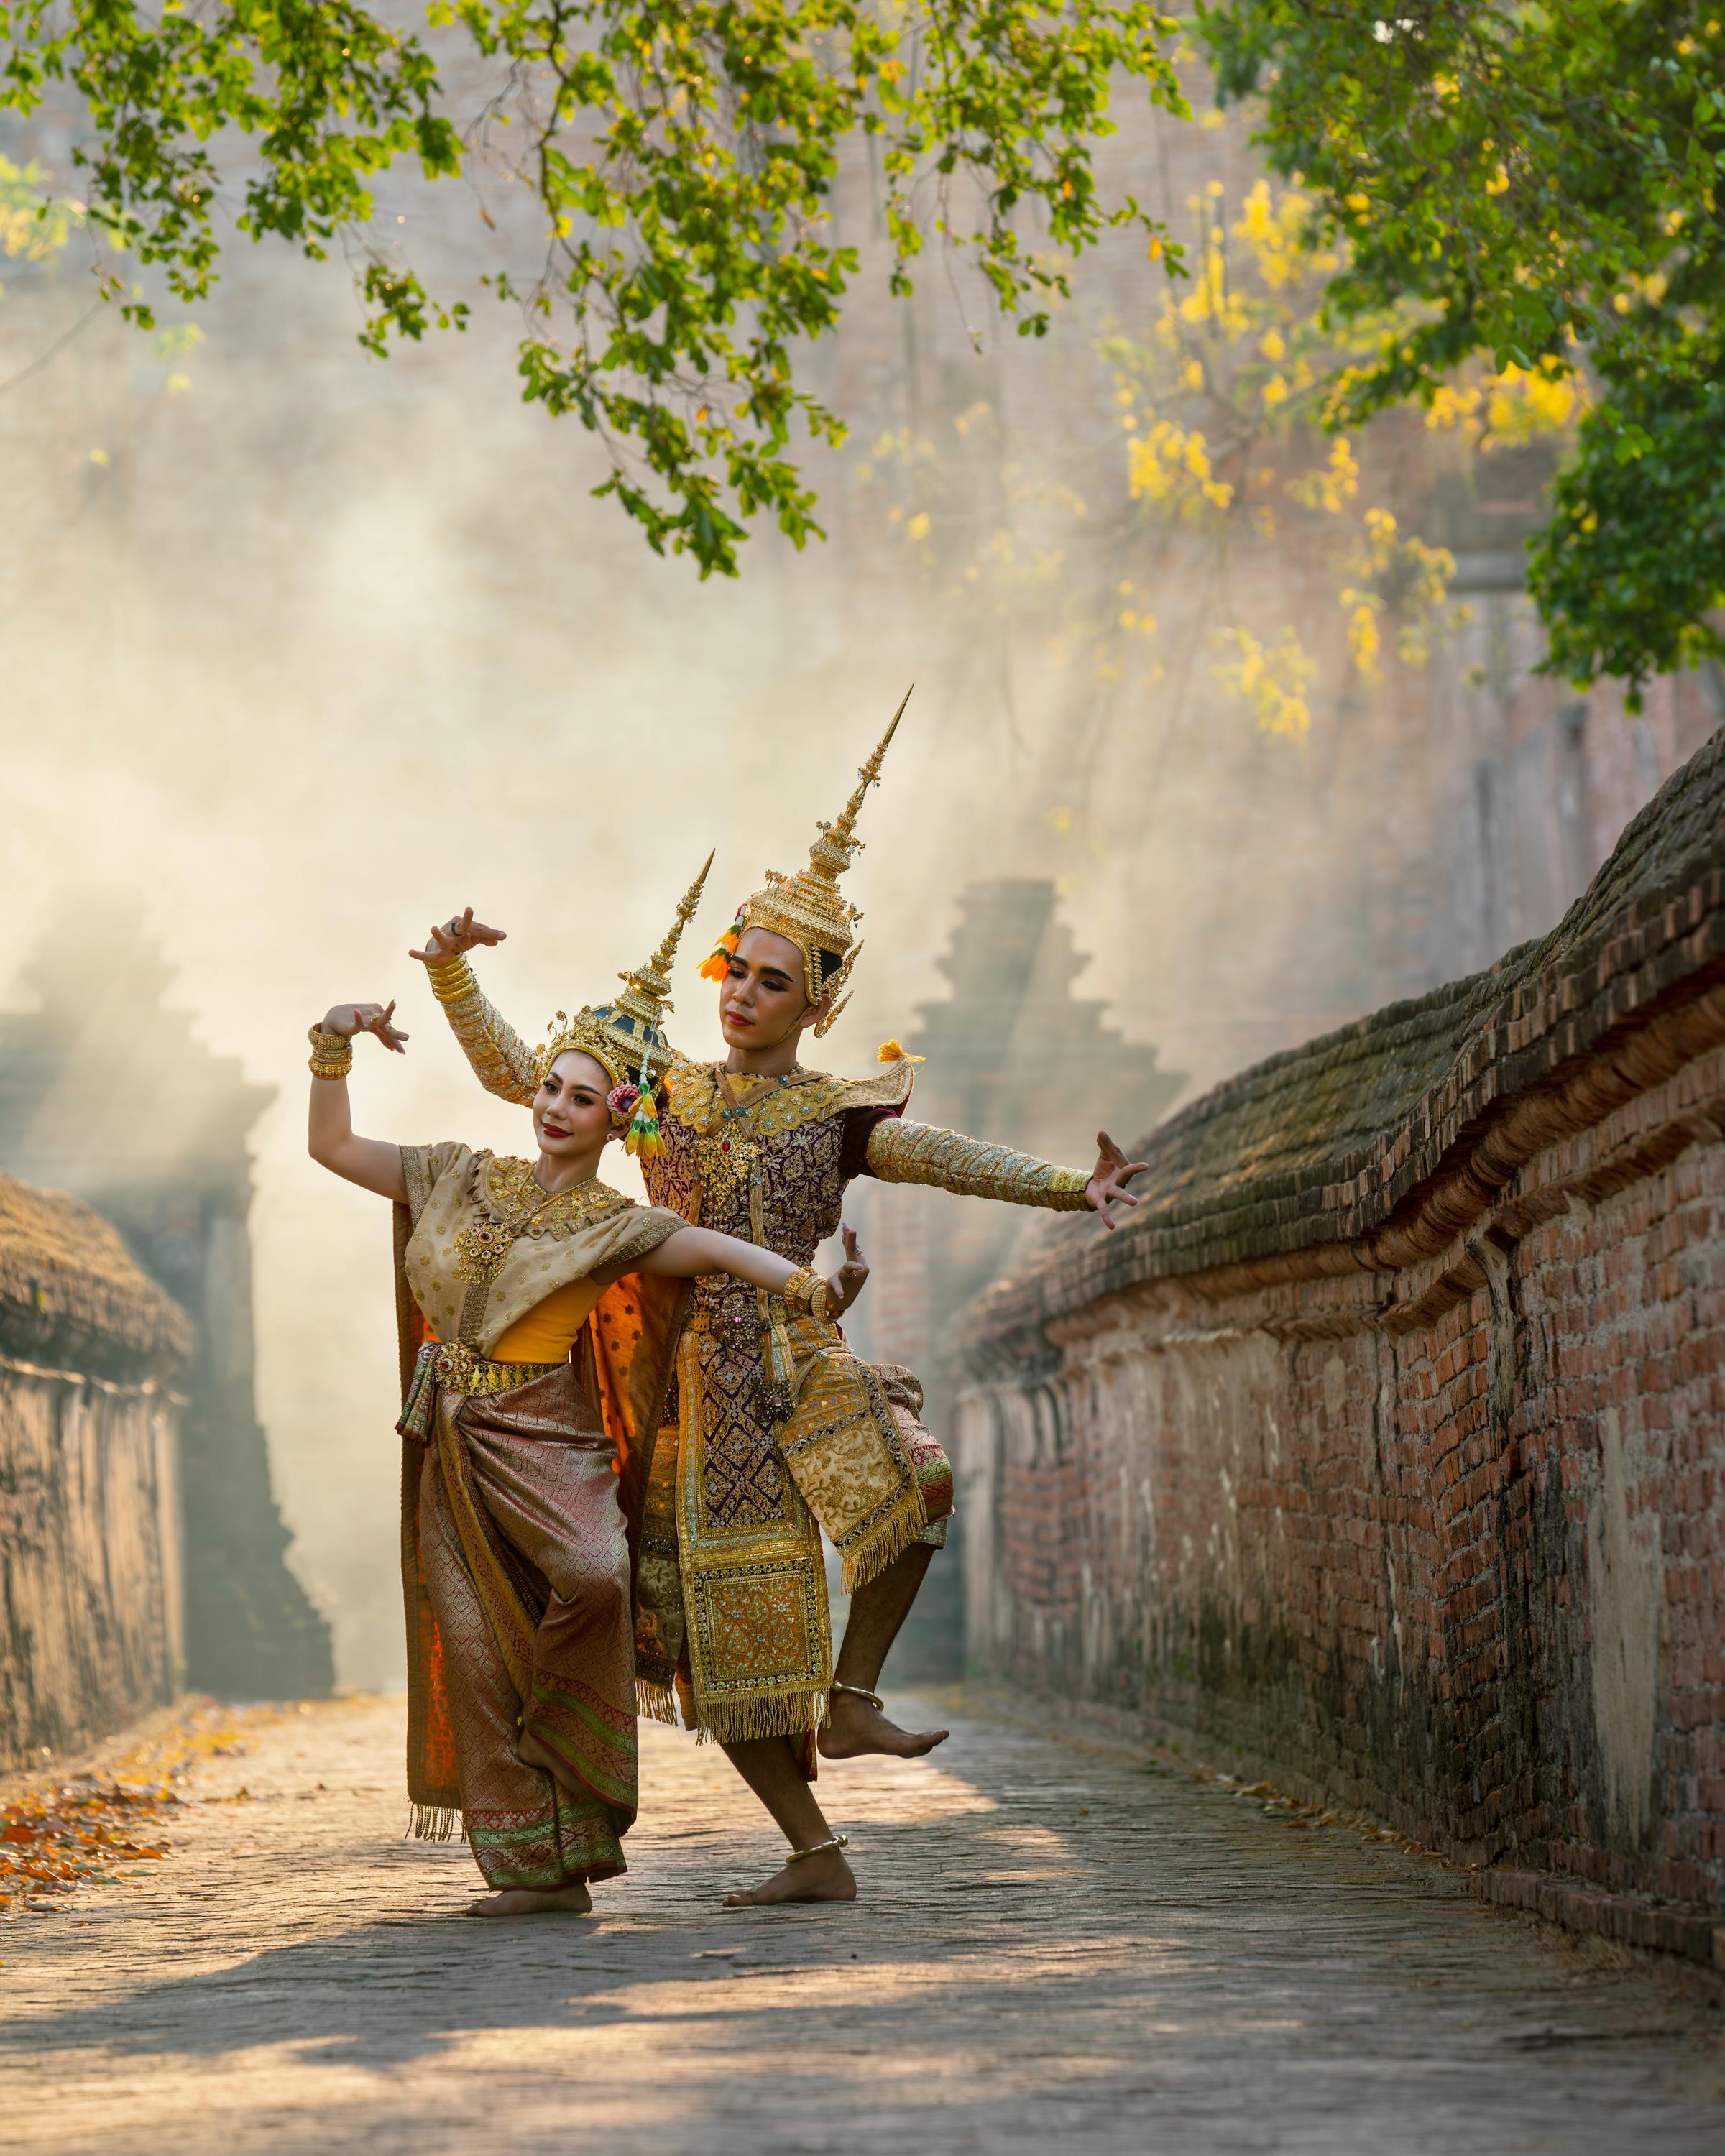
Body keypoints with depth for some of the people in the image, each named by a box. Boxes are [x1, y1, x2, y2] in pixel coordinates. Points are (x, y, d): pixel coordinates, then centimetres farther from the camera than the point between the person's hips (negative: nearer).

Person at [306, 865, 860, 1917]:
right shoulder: (465, 1177, 11)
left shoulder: (613, 1225, -1)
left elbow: (719, 1249, -16)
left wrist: (801, 1284, -33)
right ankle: (537, 1868, 2)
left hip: (546, 1437, -4)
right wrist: (335, 1048, 1)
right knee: (477, 1652, -1)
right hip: (453, 1447, 4)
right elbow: (333, 1148, 14)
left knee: (593, 1574, -31)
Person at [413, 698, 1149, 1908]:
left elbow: (952, 1161, -11)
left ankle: (850, 1699, -16)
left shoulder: (838, 1117, 3)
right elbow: (517, 1076, 11)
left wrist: (1074, 1191, -26)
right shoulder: (664, 1095, 10)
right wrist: (456, 981, -3)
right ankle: (814, 1856, 9)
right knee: (714, 1634, -1)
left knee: (915, 1472, -31)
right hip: (681, 1388, 2)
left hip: (794, 1373, -2)